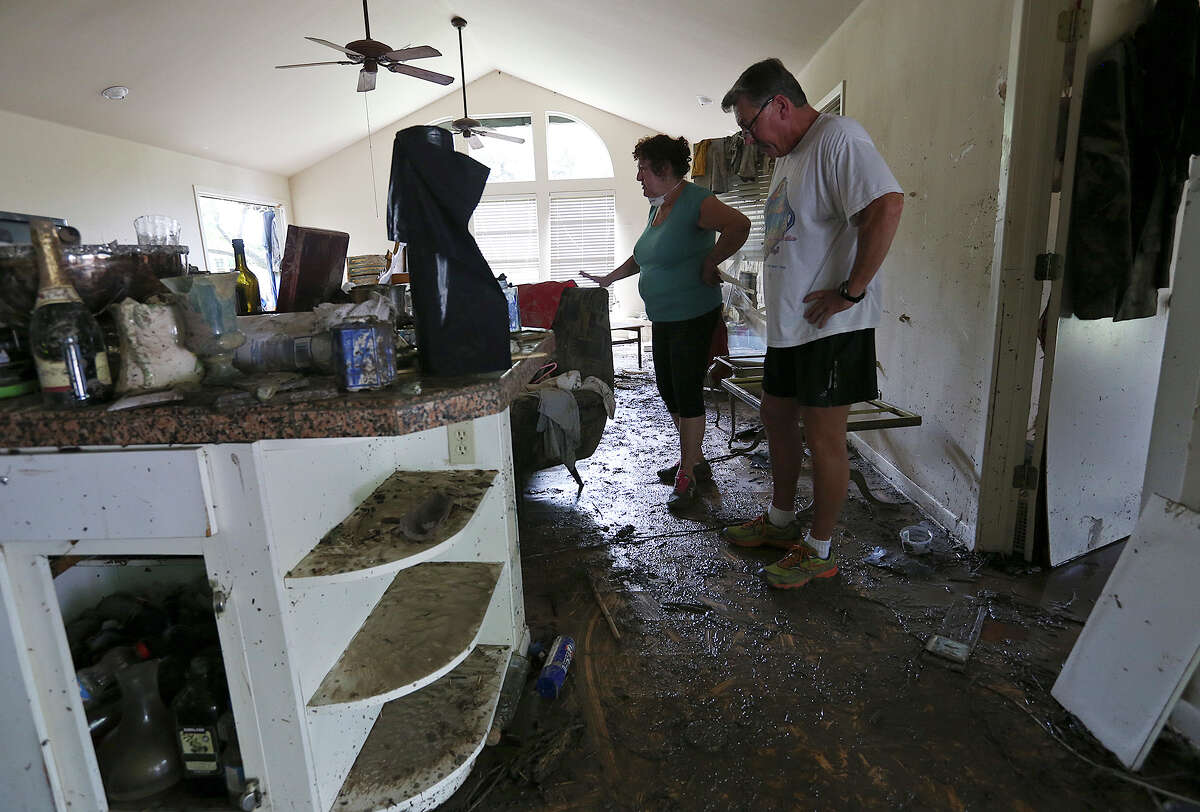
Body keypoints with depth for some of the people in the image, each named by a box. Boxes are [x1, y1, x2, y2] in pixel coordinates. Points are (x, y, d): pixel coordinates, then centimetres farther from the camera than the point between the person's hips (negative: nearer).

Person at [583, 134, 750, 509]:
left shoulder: (693, 201, -15)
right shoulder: (657, 207, 14)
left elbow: (739, 227, -30)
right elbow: (643, 257, 28)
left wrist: (708, 264, -21)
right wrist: (608, 279, 23)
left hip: (693, 317, -9)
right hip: (662, 319, 10)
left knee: (687, 393, -4)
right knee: (669, 391, 13)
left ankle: (687, 474, 8)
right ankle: (694, 459, 29)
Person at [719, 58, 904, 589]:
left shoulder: (837, 137, -13)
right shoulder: (787, 155, 18)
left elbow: (887, 205, -27)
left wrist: (851, 291, -24)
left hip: (831, 326, -10)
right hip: (788, 322, 10)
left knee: (822, 436, -1)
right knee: (776, 417, 17)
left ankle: (819, 551, 16)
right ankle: (781, 521, 35)